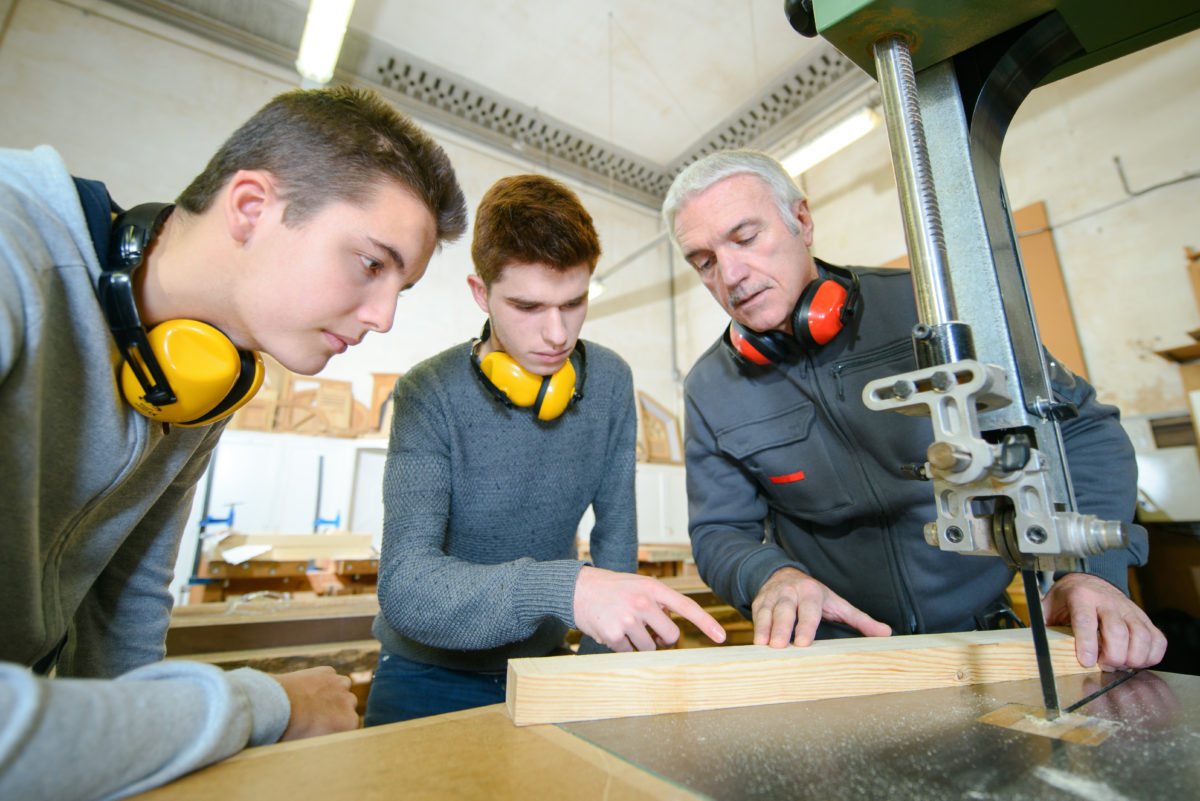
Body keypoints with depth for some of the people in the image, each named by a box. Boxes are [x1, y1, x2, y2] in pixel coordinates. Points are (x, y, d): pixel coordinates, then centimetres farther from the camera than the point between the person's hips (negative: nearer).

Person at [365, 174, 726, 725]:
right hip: (432, 675, -2)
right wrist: (565, 590, -43)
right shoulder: (429, 395, -20)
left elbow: (616, 530, -3)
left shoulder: (610, 383, -10)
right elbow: (404, 585, -28)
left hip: (543, 661, 2)